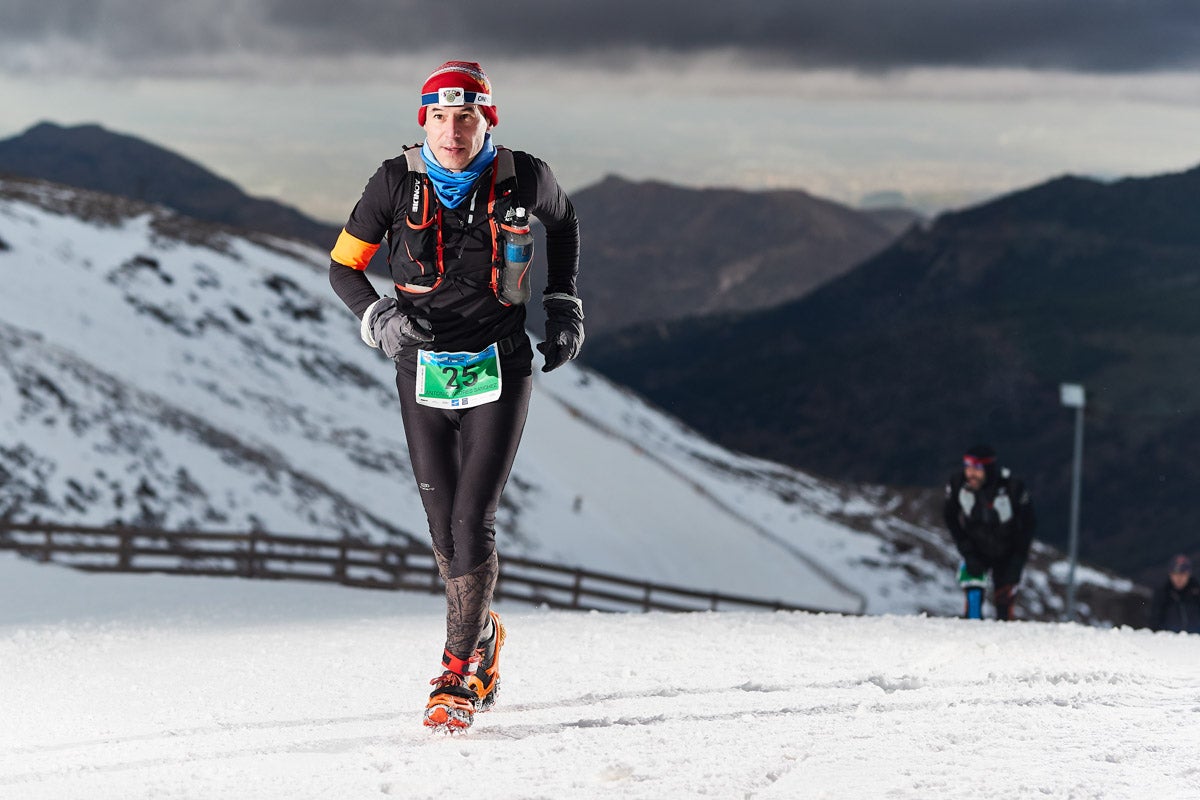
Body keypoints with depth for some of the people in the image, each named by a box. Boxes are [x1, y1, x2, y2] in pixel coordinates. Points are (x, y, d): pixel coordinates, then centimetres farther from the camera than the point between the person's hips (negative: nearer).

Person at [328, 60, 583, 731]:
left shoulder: (523, 179, -7)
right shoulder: (397, 183, -6)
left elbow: (564, 219, 17)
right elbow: (344, 265, 3)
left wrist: (565, 306, 12)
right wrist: (379, 318, -15)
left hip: (499, 373, -2)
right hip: (425, 372, 2)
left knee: (473, 522, -13)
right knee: (444, 529, 8)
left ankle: (459, 675, -5)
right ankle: (483, 633, 35)